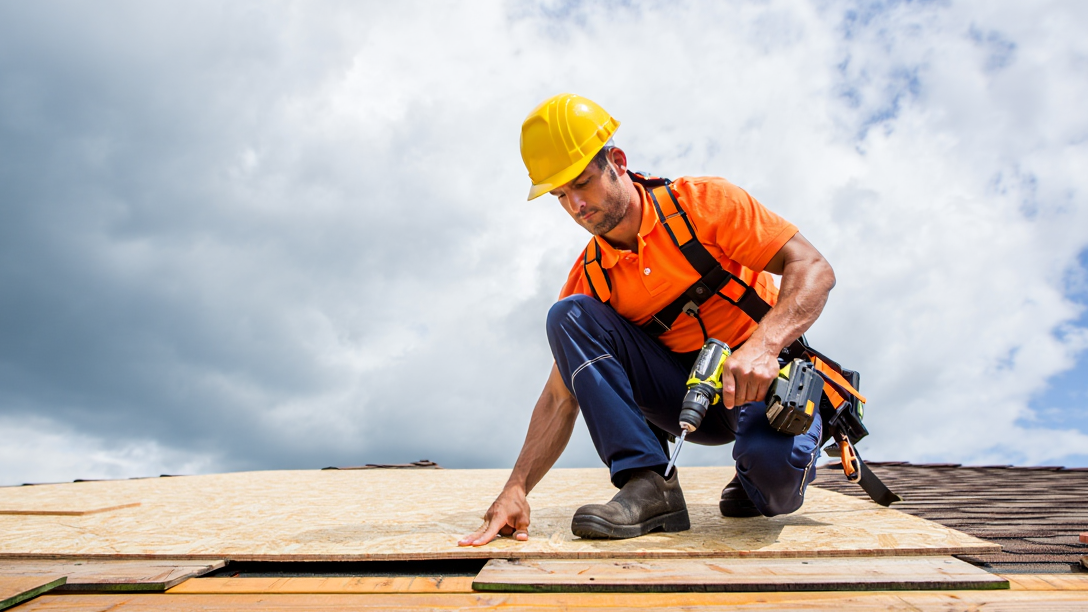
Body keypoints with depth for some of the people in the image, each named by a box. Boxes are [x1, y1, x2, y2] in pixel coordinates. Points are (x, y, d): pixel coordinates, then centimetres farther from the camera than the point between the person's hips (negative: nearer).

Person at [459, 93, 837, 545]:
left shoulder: (704, 202, -11)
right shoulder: (589, 276, -2)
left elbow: (814, 269, -16)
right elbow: (560, 397, -5)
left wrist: (763, 345, -35)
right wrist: (515, 489, -17)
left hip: (764, 378, -3)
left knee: (774, 455, -39)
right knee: (569, 316, -16)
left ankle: (758, 487, 2)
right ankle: (646, 483, -19)